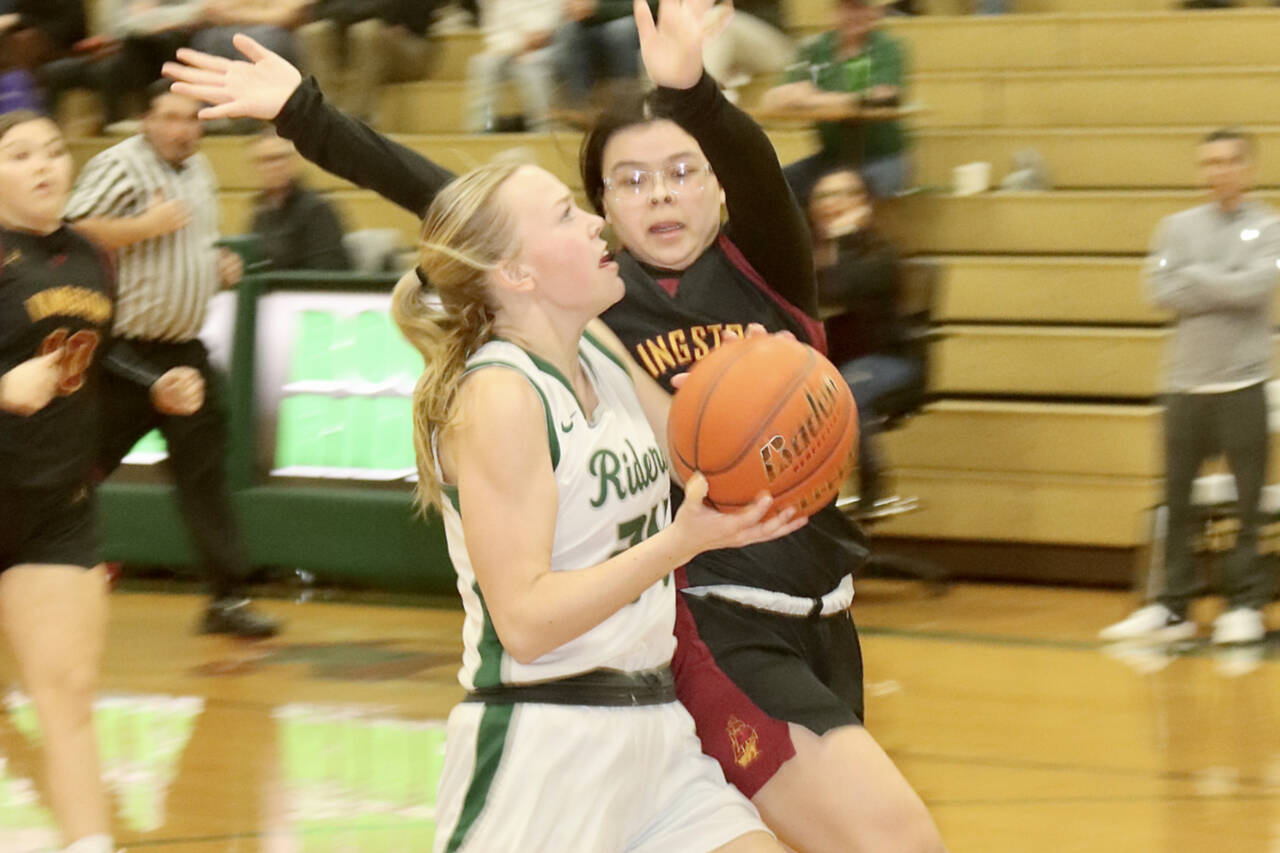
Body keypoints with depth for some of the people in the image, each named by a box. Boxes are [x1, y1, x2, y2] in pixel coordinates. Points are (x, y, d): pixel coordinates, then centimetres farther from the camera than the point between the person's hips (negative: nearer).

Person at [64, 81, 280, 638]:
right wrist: (146, 226, -24)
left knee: (204, 465, 2)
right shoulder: (119, 167, -11)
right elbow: (70, 233, -22)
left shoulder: (200, 173, 15)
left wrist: (220, 267, 11)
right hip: (125, 347, -7)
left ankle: (227, 597, 2)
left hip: (182, 349, 7)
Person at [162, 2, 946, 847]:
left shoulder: (764, 267, 1)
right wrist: (301, 111, -9)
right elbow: (436, 199, -3)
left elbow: (756, 167, -20)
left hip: (819, 618, 4)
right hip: (717, 628, -4)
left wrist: (692, 89, -42)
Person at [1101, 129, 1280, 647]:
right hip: (1186, 384, 3)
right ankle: (1172, 608, 8)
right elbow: (1163, 292, -4)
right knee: (1177, 501, 4)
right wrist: (1226, 288, -10)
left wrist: (1195, 277, -8)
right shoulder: (1179, 228, 9)